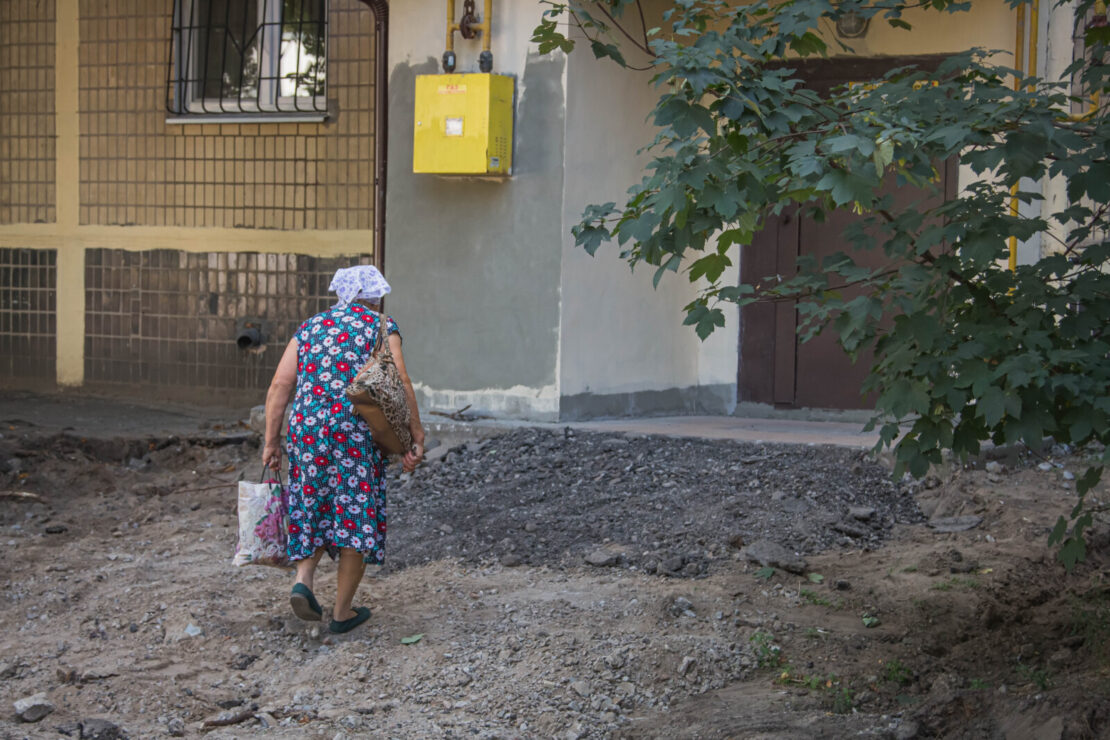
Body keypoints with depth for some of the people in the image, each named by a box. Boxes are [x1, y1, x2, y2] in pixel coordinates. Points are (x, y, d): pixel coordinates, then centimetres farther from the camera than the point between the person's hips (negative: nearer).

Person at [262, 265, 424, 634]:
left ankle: (303, 581, -2)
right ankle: (342, 611, 10)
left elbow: (280, 385, 8)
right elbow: (400, 382, -6)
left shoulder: (309, 327, 17)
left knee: (315, 506, 19)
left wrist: (271, 441, 10)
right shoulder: (382, 327, 7)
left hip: (306, 428, 4)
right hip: (356, 430, -3)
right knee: (356, 514, 6)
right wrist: (416, 437, -4)